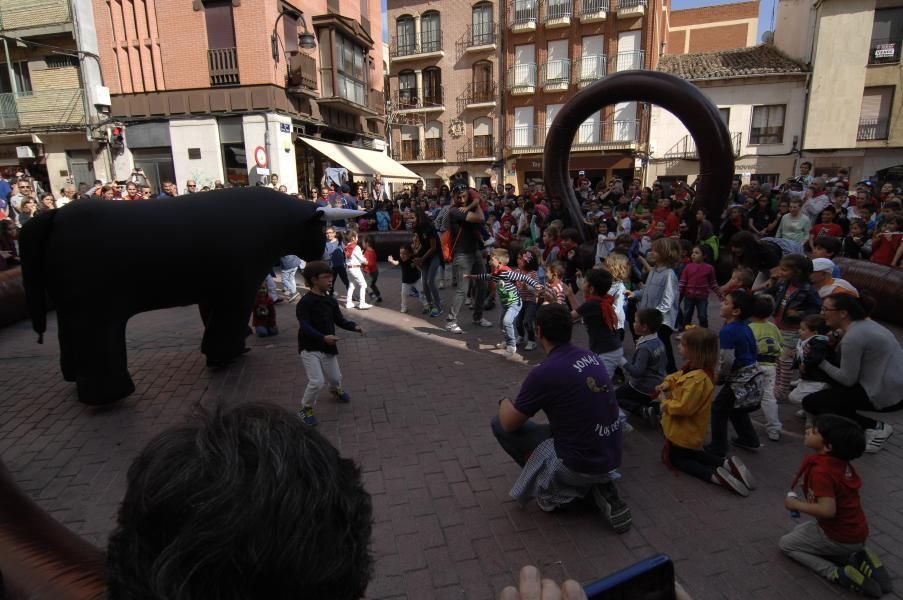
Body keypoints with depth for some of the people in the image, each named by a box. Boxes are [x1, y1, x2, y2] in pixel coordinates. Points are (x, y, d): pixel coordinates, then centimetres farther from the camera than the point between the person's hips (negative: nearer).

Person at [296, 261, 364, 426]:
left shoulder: (331, 301, 2)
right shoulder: (305, 302, -18)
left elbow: (340, 320, 8)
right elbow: (305, 327, -26)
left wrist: (354, 326, -11)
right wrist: (323, 338, -39)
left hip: (328, 348, 6)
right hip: (310, 348, -6)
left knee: (335, 377, 19)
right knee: (317, 382, -13)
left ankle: (336, 390, 56)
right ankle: (306, 409, 12)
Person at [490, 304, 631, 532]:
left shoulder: (545, 372, -19)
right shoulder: (591, 356, 3)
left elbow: (509, 423, -7)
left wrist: (504, 402, 15)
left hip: (582, 464, -7)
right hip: (612, 456, 7)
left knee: (500, 424, 2)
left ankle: (553, 489, 12)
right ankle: (598, 485, 13)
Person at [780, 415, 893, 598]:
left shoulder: (820, 471, -30)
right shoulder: (842, 463, -3)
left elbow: (827, 510, -33)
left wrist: (796, 504, -19)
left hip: (840, 539, -8)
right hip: (858, 533, 8)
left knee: (786, 543, 9)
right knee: (799, 531, 26)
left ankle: (839, 574, -4)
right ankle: (857, 559, 10)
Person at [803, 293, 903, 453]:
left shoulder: (853, 336, -20)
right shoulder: (864, 323, 9)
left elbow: (847, 379, -16)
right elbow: (849, 366, 11)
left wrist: (820, 361, -6)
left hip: (886, 395, -10)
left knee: (810, 402, -7)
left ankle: (874, 427, -5)